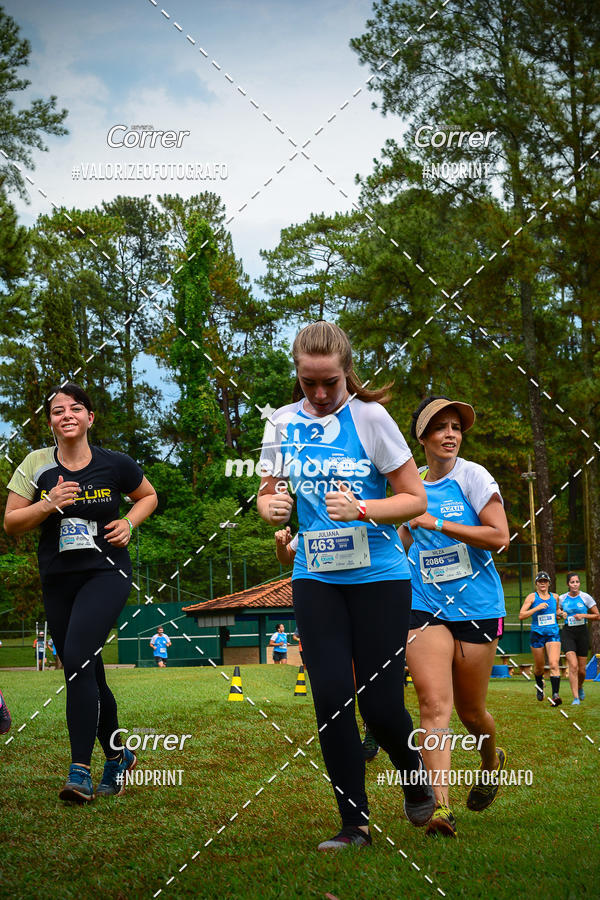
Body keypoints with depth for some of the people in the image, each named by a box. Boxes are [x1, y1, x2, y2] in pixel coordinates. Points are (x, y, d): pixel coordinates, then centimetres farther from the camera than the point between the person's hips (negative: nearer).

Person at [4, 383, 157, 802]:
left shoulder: (115, 464, -2)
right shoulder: (37, 465, 1)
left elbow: (148, 495, 15)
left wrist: (129, 522, -3)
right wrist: (47, 504, -15)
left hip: (106, 573, -3)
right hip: (57, 579, 4)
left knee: (77, 660, -22)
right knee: (88, 676, 10)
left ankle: (81, 771, -18)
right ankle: (118, 756, 31)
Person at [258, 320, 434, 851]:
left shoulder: (369, 417, -7)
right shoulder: (284, 422, 4)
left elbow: (415, 498, -5)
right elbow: (269, 494, 14)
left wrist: (361, 509, -22)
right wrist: (272, 506, -10)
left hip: (379, 574, -3)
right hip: (315, 577, 3)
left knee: (380, 704, -4)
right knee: (331, 699, -4)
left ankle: (413, 771, 30)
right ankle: (354, 824, 11)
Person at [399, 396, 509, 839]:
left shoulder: (472, 476, -6)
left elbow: (499, 537, -14)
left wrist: (438, 523, -17)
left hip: (478, 607, -2)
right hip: (425, 607, 2)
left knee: (470, 709, 9)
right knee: (433, 703, -15)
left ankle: (493, 761, 42)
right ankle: (441, 806, -18)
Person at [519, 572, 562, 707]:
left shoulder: (555, 597, 9)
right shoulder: (532, 597, -1)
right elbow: (521, 615, -9)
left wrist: (560, 615, 7)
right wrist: (537, 608, -17)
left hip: (553, 634, 1)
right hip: (537, 635, -1)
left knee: (554, 664, -17)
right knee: (539, 667, 11)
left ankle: (555, 694, -24)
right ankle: (539, 686, 41)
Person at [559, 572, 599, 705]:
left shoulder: (586, 597, -3)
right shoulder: (561, 599, 3)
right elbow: (558, 613, 20)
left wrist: (583, 615, -13)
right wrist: (561, 614, -3)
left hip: (582, 633, 0)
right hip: (567, 633, 0)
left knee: (581, 669, 6)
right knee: (573, 665, -17)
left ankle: (580, 687, 39)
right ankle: (576, 698, -15)